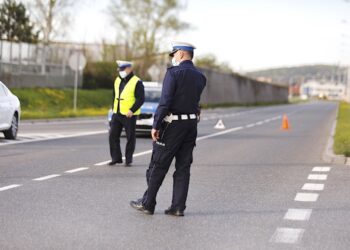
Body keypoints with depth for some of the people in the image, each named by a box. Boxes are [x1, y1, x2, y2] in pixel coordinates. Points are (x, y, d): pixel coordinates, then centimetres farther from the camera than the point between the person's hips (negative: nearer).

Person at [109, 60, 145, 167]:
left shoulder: (136, 82, -9)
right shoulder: (117, 80, 13)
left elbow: (141, 99, -13)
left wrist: (132, 110, -20)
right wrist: (113, 108, 13)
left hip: (129, 115, -6)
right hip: (117, 114, 6)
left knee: (130, 137, 1)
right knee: (113, 136, 4)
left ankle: (128, 160, 10)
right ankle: (116, 158, 14)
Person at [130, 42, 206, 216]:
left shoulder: (174, 72, -12)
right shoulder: (200, 77, 9)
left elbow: (165, 101, -18)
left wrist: (156, 125, -15)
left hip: (172, 125, -6)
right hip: (192, 125, 6)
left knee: (158, 165, 3)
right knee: (183, 167, 8)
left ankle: (147, 204, 10)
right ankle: (178, 207, 7)